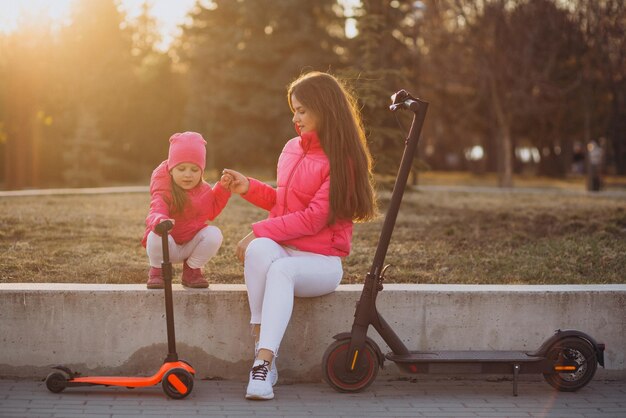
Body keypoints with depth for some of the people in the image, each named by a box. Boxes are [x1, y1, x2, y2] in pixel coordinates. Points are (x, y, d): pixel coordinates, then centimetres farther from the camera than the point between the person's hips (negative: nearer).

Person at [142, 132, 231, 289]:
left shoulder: (203, 189, 0)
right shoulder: (164, 191, -19)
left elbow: (211, 212, 13)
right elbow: (156, 212, -36)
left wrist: (223, 188, 3)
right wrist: (159, 220, -62)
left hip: (192, 243, 4)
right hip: (169, 246, -4)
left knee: (214, 233, -24)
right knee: (157, 236, -37)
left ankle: (192, 270, 2)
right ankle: (157, 270, -1)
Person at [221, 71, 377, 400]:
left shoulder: (343, 160, -8)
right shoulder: (292, 148, 12)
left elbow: (312, 219, -16)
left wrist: (259, 230, -16)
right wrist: (249, 188, 9)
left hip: (320, 261, -4)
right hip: (282, 249, 5)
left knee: (281, 270, -37)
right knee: (260, 249, -32)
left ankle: (264, 362, -42)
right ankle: (262, 347, -31)